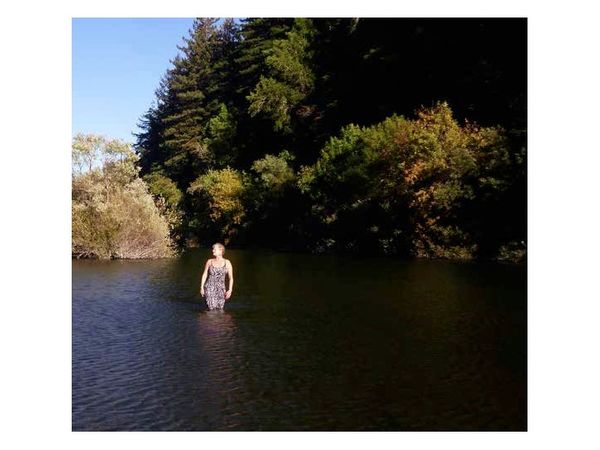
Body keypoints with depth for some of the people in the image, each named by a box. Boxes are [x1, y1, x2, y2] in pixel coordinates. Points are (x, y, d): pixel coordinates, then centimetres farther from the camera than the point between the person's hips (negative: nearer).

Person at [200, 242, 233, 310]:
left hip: (221, 288, 0)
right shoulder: (209, 262, 3)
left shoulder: (227, 263, 0)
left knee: (220, 309, 3)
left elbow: (231, 278, 1)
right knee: (212, 308, -11)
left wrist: (230, 290, -7)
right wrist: (202, 287, 4)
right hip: (210, 287, 0)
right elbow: (204, 275, 10)